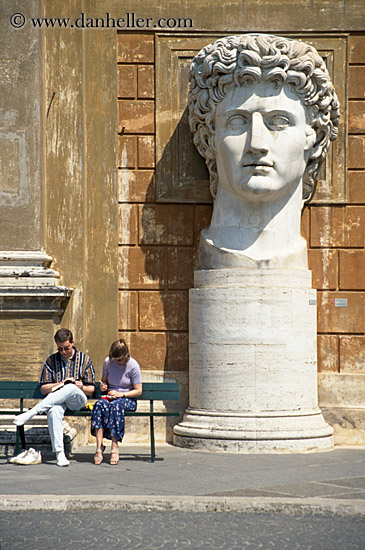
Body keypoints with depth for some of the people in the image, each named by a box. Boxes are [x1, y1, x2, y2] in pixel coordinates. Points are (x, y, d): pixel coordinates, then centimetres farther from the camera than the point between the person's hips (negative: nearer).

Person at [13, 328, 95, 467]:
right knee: (55, 410, -38)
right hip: (56, 399, 0)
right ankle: (59, 452, -45)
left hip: (78, 401, 0)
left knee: (71, 388, -38)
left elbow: (91, 389, 11)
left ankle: (32, 412, -41)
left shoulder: (84, 359, 11)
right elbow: (43, 389, 8)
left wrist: (82, 387, -12)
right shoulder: (51, 360, 12)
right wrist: (60, 384, -9)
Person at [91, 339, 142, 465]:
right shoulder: (107, 362, 4)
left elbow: (138, 391, -6)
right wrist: (103, 386, -3)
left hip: (128, 399, -3)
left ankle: (114, 447, -37)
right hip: (110, 396, 3)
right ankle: (99, 447, -39)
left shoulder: (133, 365, -9)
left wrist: (120, 394, -16)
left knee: (116, 405, -38)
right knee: (100, 405, -33)